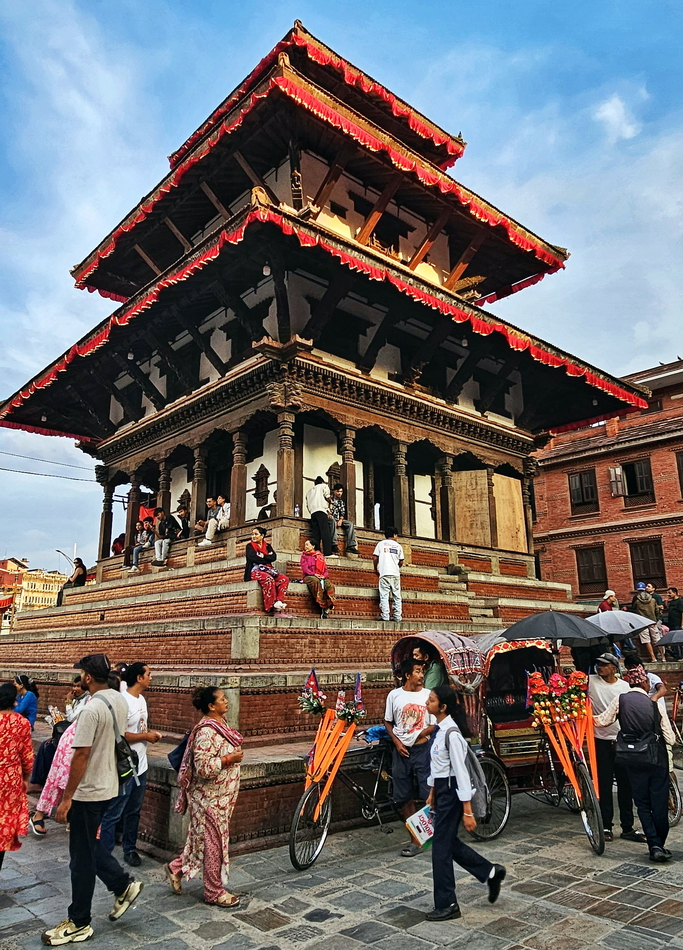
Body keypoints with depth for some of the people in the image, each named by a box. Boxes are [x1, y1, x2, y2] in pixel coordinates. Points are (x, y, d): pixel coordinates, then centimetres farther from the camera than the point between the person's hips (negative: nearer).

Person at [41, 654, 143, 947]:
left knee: (82, 858, 6)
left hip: (88, 791, -8)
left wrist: (67, 797, -16)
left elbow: (81, 755, -24)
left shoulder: (92, 709, -25)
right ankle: (123, 884, 27)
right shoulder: (120, 701, 2)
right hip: (109, 786, 8)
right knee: (89, 845, 24)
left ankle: (79, 924, 20)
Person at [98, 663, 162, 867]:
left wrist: (151, 733, 1)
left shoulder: (142, 699, 10)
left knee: (133, 811, 19)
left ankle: (130, 849, 31)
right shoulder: (123, 701, -20)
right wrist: (146, 736, -16)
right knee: (113, 814, 1)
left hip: (140, 766, 9)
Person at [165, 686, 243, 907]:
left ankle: (176, 868, 36)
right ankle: (214, 892, 20)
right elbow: (203, 767, -28)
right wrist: (230, 759, -25)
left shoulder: (220, 724, 6)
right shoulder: (206, 731, -24)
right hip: (211, 798, -9)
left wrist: (235, 754, 7)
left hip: (221, 796, 9)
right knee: (214, 842, 5)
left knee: (202, 839, 20)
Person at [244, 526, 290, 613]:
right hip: (255, 571, -5)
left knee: (284, 579, -21)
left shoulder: (267, 546, 19)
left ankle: (278, 601, -35)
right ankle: (271, 605, -33)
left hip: (268, 570, 5)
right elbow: (253, 558, -10)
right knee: (269, 579, -36)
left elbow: (274, 557, 3)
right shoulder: (250, 546, 8)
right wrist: (268, 557, -4)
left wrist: (263, 556, -9)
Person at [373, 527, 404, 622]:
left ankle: (385, 616, -11)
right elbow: (401, 561, 11)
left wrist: (376, 568, 17)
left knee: (384, 595, -3)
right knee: (397, 596, 7)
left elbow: (375, 558, 1)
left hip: (384, 573, -2)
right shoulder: (398, 546, 12)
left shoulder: (381, 544, 7)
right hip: (396, 573, 2)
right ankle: (398, 617, 4)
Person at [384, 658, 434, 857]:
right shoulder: (394, 695, 0)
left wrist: (418, 735, -14)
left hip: (422, 749, -2)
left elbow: (435, 725, -2)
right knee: (405, 797, 8)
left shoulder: (428, 695, -3)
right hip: (401, 750, 2)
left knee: (429, 795, -5)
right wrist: (397, 742, -4)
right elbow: (388, 722, 8)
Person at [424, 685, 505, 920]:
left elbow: (461, 771, -23)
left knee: (442, 846, 2)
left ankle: (447, 905, 16)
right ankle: (491, 872, 31)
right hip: (442, 790, 9)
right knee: (449, 841, 17)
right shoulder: (440, 729, 5)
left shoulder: (451, 734, -24)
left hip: (452, 792, -9)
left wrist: (467, 811, -21)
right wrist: (432, 792, 22)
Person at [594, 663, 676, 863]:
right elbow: (671, 739, -6)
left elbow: (602, 721, 3)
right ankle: (661, 845, 18)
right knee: (660, 803, 10)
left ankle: (655, 846, 4)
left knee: (643, 804, 11)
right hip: (658, 759, -1)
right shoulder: (655, 703, -8)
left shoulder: (620, 700, -5)